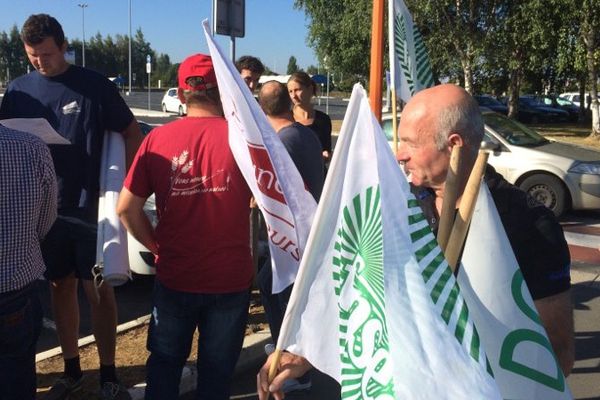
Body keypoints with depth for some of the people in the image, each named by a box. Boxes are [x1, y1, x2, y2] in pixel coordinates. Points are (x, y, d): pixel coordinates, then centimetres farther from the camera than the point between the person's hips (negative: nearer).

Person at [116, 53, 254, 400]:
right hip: (231, 279, -1)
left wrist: (156, 246, 9)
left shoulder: (158, 139, -6)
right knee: (217, 372, 17)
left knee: (164, 363, 24)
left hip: (174, 277, 1)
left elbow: (127, 208, -4)